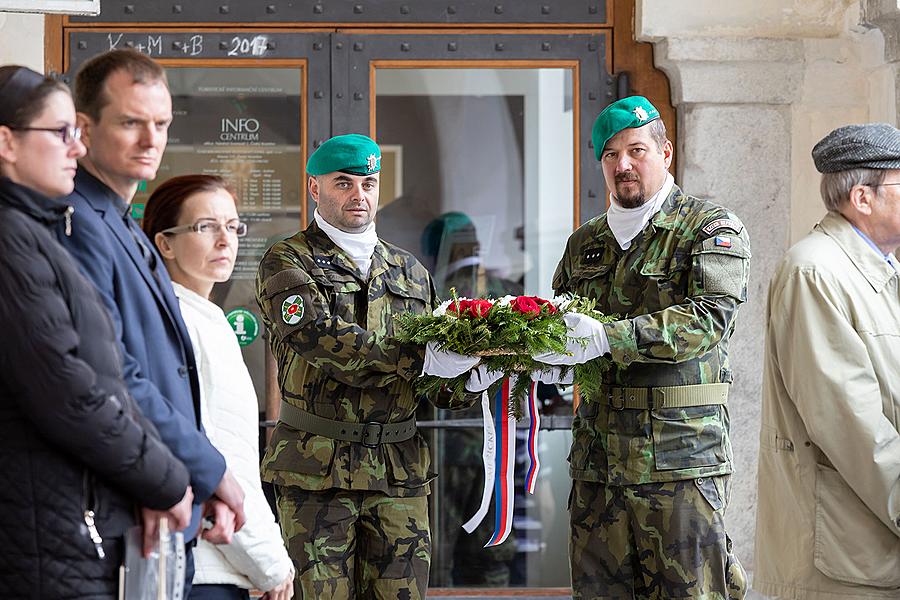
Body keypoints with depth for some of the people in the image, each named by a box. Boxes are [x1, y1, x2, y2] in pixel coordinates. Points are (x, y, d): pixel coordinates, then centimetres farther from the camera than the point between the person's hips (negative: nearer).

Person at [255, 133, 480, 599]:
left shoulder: (408, 271, 18)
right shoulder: (287, 263, 1)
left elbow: (434, 384, 20)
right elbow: (317, 334, -18)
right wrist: (420, 358, -25)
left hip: (400, 469, 4)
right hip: (317, 468, -4)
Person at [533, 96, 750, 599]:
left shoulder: (711, 229, -1)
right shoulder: (586, 243, 18)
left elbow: (709, 319, -17)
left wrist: (609, 338, -28)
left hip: (681, 459, -5)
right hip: (597, 458, 6)